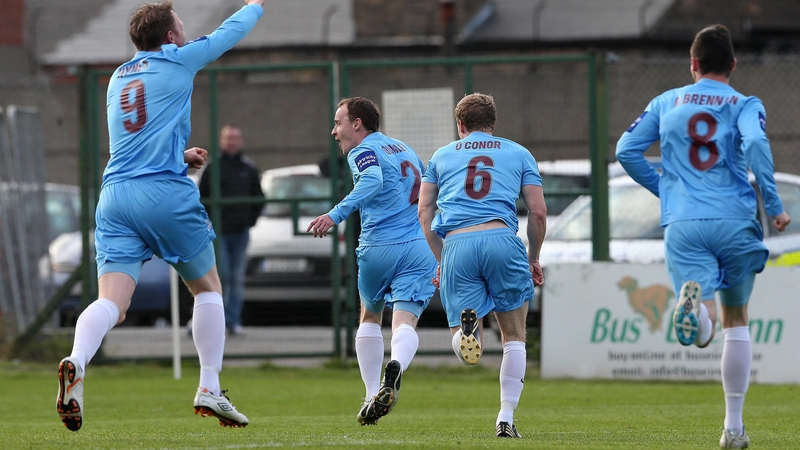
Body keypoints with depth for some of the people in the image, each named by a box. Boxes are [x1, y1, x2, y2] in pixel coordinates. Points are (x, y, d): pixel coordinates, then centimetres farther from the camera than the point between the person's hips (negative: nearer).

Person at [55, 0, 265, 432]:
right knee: (207, 288, 15)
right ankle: (209, 388, 9)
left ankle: (76, 361, -37)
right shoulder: (178, 61, 5)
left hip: (114, 197, 4)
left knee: (111, 301, -9)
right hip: (167, 194, -4)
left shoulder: (117, 79, 22)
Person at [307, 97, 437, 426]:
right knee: (405, 323, -7)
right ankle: (395, 368, -39)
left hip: (380, 248, -4)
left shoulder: (363, 151, -2)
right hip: (421, 248, 4)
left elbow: (372, 180, -24)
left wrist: (336, 214, -33)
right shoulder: (405, 150, 22)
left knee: (370, 318, 18)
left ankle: (372, 397, 15)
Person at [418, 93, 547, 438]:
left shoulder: (442, 156, 23)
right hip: (502, 240, -1)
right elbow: (538, 212, 13)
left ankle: (466, 325, -33)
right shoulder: (519, 154, 20)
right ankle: (506, 419, 7)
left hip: (456, 244, 1)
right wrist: (534, 259, 26)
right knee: (514, 338, 13)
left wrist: (441, 260, 25)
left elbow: (424, 212, 17)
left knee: (464, 353, 3)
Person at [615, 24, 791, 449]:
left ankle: (694, 299, -48)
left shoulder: (666, 103, 15)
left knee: (700, 332, -11)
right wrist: (774, 206, -8)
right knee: (736, 321, 16)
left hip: (683, 224, 0)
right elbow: (756, 144, -15)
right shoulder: (745, 105, 5)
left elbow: (626, 150, 11)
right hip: (735, 223, 0)